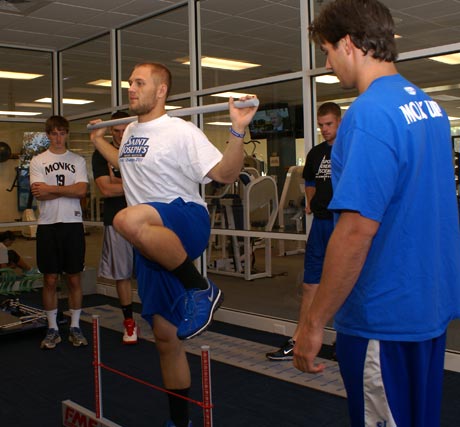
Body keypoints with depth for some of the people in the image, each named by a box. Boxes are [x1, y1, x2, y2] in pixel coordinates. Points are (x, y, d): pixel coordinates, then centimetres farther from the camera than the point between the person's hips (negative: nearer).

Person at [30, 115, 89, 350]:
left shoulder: (78, 161, 8)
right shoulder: (38, 161, 6)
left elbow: (82, 191, -7)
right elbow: (39, 194, -8)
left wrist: (51, 189, -8)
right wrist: (69, 190, -9)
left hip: (73, 224, 0)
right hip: (47, 224, 0)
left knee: (74, 278, 5)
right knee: (50, 279, 5)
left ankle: (75, 327, 16)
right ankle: (52, 329, 16)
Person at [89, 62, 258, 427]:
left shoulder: (181, 131, -10)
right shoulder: (131, 132, 15)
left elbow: (226, 174, -16)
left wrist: (238, 130, -28)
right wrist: (98, 139, 42)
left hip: (186, 222, -8)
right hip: (151, 243, 8)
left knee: (129, 220, -42)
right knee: (165, 336, 11)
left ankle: (201, 289, -23)